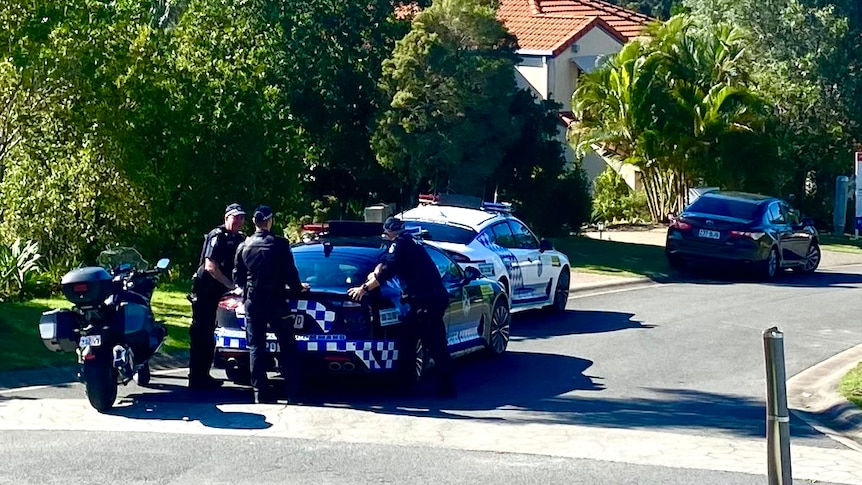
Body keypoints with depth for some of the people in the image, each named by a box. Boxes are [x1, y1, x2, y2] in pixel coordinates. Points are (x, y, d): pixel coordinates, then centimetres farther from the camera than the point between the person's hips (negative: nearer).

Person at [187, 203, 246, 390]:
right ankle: (196, 378, -5)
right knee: (200, 334, -6)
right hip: (205, 289, -9)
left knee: (207, 334, 14)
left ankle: (203, 375, 22)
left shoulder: (239, 239, 12)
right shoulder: (217, 236, -14)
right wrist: (230, 284, -18)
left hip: (218, 291, 9)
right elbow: (210, 266, -21)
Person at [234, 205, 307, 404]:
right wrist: (298, 287, 15)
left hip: (252, 302, 2)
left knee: (256, 347, 6)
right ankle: (292, 390, 1)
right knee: (287, 345, 5)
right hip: (276, 302, -2)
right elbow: (290, 273, -5)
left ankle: (260, 391, 2)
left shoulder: (244, 246, 1)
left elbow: (237, 277, 8)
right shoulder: (279, 244, -8)